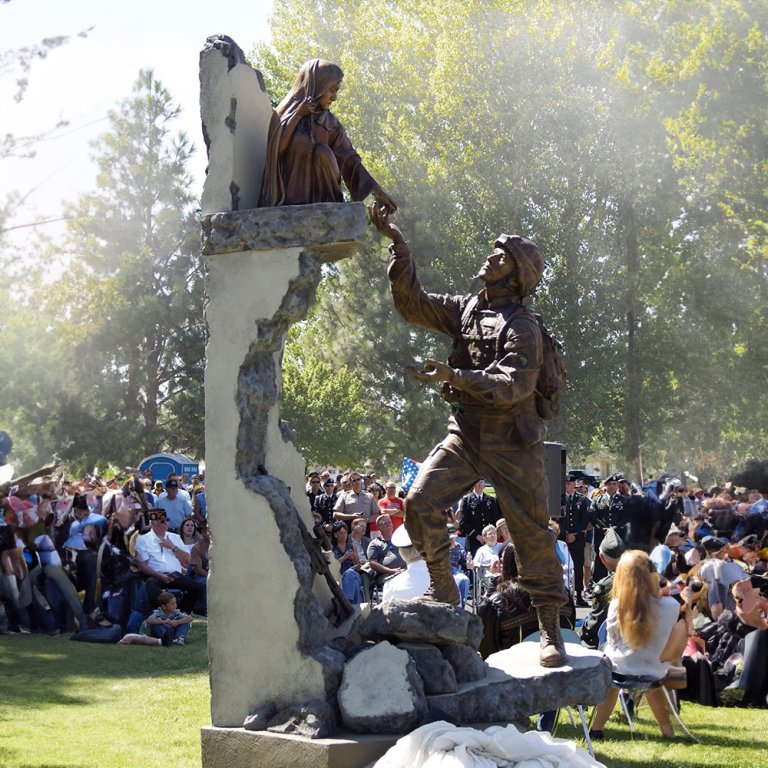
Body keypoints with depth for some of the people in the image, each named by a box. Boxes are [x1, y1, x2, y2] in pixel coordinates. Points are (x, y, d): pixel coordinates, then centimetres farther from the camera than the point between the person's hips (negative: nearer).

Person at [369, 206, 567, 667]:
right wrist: (397, 243, 0)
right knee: (421, 501, -13)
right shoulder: (466, 310, 9)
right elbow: (412, 302, 8)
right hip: (465, 434, 6)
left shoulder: (523, 327, -12)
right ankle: (443, 589, 4)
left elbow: (514, 385, -23)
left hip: (512, 442, -5)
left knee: (532, 531, -1)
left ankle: (551, 631, 6)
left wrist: (453, 376, -33)